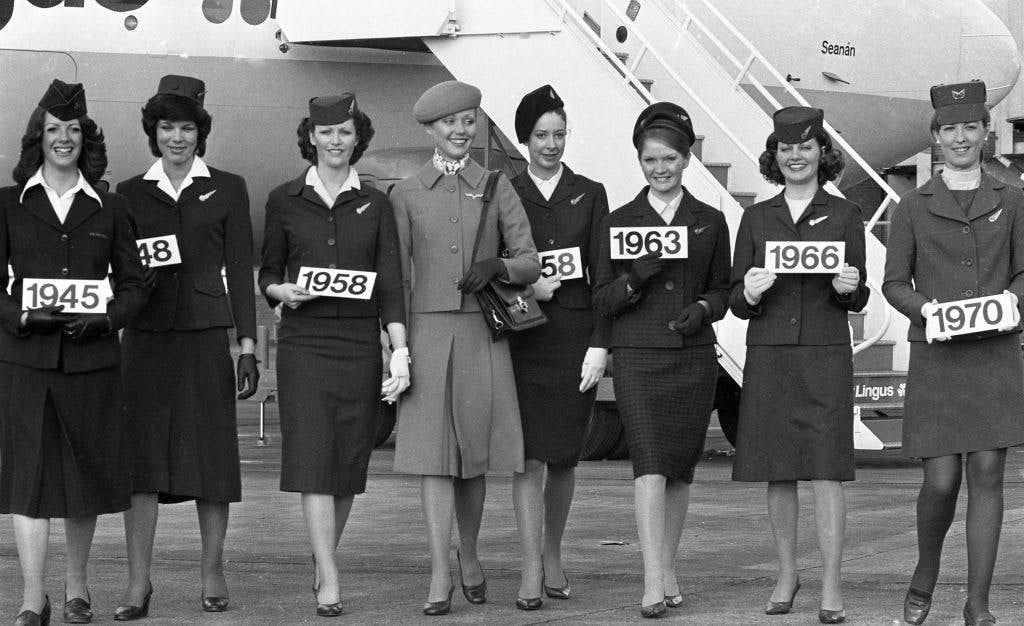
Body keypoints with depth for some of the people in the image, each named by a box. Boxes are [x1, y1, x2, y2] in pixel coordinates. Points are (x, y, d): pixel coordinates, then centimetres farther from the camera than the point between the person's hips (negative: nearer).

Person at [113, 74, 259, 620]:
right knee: (141, 456, -3)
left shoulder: (227, 189, 7)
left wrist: (248, 346, 0)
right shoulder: (129, 194, 10)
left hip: (206, 335, -1)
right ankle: (137, 582, -2)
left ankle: (212, 571, 14)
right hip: (145, 336, 1)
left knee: (212, 453, 2)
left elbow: (240, 271, 5)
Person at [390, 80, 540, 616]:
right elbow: (397, 277, 7)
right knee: (434, 454, -7)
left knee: (474, 454, 6)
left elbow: (531, 263, 5)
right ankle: (439, 577, -9)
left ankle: (468, 556, 27)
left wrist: (497, 266, -15)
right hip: (427, 331, -1)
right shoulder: (406, 194, 7)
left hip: (483, 334, 1)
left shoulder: (496, 189, 8)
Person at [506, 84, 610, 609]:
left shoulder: (589, 195, 8)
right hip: (522, 337, -1)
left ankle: (553, 556, 25)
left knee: (564, 456, 8)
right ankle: (531, 572, -9)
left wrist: (600, 344, -4)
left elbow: (603, 275, 4)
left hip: (575, 335, 1)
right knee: (528, 455, -8)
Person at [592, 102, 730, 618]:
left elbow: (722, 289, 14)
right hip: (638, 356, -2)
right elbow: (602, 300, 4)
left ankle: (667, 566, 24)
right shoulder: (618, 222, 5)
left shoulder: (709, 222, 9)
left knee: (681, 468, 7)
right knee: (649, 464, -14)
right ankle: (654, 584, -19)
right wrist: (634, 279, -15)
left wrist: (703, 308, -7)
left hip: (693, 357, 2)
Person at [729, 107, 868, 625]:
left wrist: (849, 287, -16)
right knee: (777, 473, 6)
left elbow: (858, 300, 6)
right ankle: (787, 574, 19)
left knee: (826, 471, -6)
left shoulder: (844, 214, 6)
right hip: (768, 354, 2)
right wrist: (750, 291, -15)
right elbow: (736, 303, 7)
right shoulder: (756, 217, 9)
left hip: (825, 354, -2)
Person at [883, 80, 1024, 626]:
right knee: (941, 480, -6)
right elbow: (894, 282, 7)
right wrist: (925, 307, -13)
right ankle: (925, 571, 23)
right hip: (936, 357, -1)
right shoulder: (914, 207, 7)